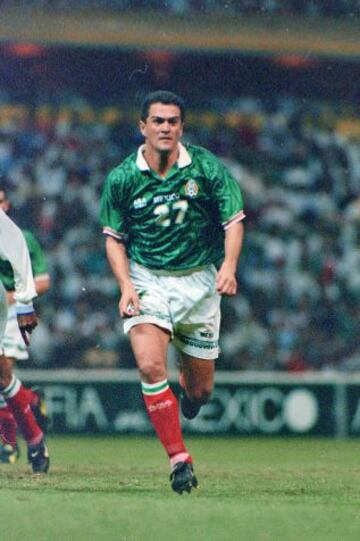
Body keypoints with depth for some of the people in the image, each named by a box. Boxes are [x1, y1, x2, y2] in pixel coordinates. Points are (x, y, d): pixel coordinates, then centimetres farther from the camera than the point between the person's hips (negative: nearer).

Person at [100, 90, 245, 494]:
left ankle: (189, 384, 45)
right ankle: (179, 459, -16)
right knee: (150, 366, -24)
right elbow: (114, 237, 4)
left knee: (200, 389, 5)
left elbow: (234, 220, -3)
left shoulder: (207, 168, -7)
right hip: (147, 279, 0)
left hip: (199, 280, 0)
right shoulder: (122, 178, -4)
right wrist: (126, 286, -10)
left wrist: (229, 266, -21)